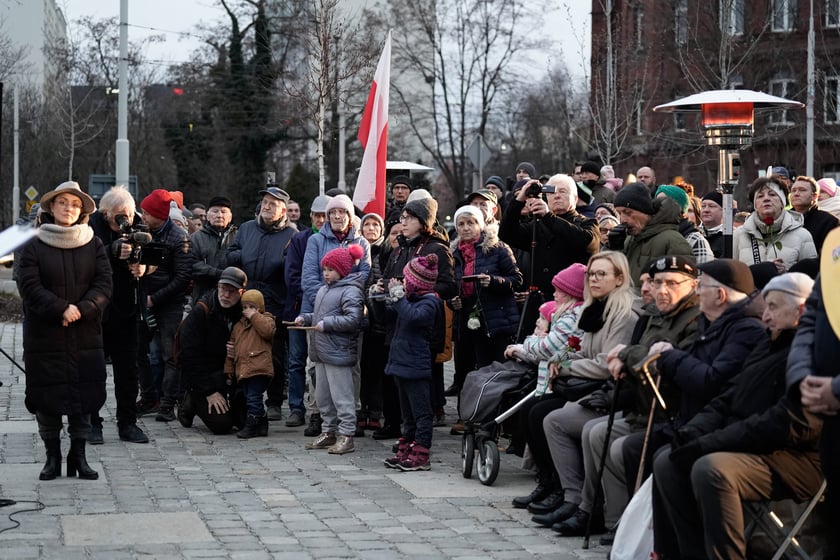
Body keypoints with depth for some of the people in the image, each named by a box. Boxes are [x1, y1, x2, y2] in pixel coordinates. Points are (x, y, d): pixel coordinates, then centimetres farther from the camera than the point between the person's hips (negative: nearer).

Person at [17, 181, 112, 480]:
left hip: (85, 335, 2)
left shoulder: (93, 244, 7)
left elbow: (103, 285, 0)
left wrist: (81, 310, -16)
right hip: (44, 335, -2)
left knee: (84, 394, 2)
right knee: (46, 395, 1)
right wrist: (61, 309, -18)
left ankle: (78, 455, 12)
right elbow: (29, 286, -8)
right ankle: (52, 456, 11)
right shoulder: (34, 245, 1)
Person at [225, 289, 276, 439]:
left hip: (258, 369, -7)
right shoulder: (238, 325, 22)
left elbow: (268, 330, -19)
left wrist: (254, 316, -10)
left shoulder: (265, 319, 5)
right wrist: (229, 369, 21)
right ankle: (261, 424, 19)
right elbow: (232, 346, 26)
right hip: (242, 369, 7)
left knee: (253, 397, -11)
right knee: (249, 398, 10)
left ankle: (251, 425, -4)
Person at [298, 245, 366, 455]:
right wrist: (305, 318, 9)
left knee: (341, 396, -6)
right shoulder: (324, 289, 16)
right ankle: (328, 433, 24)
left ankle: (346, 436, -1)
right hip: (321, 351, 10)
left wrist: (326, 324, -20)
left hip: (338, 353, -10)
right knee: (322, 396, 15)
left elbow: (353, 319, -22)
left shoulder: (351, 291, -13)